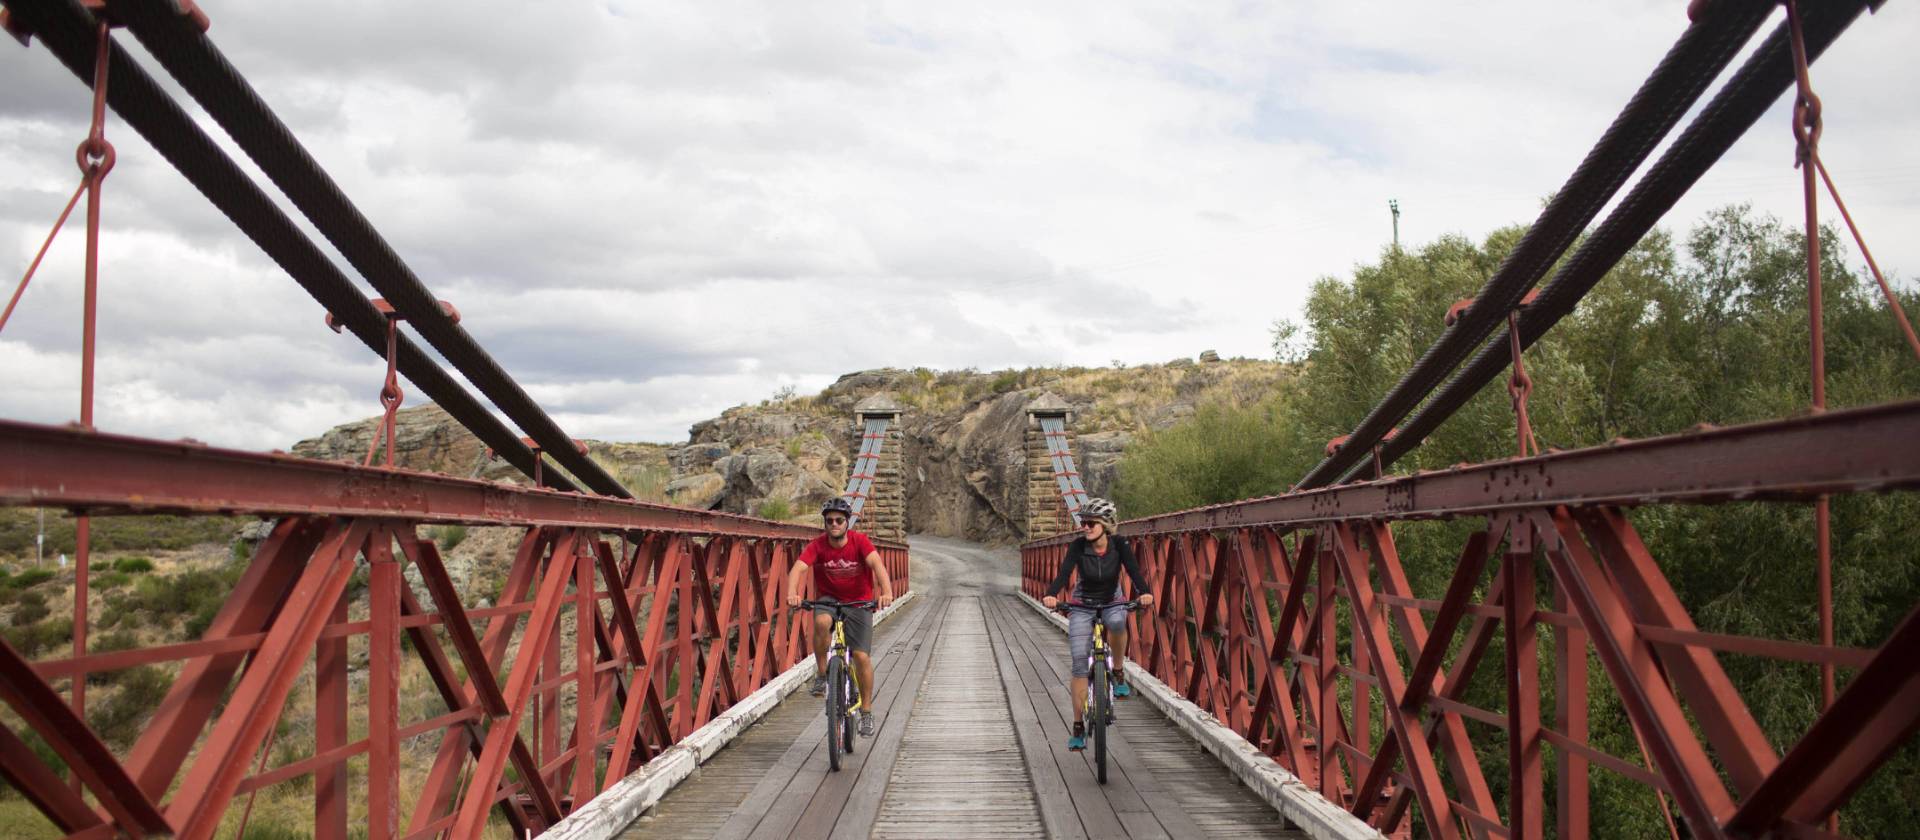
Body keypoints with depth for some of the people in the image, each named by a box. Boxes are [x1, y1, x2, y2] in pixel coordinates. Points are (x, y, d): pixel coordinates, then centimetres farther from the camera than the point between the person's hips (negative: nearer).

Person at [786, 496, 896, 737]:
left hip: (858, 602, 0)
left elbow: (877, 563, -33)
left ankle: (866, 712, 8)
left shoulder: (860, 541, -17)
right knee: (821, 622, -35)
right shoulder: (817, 545, -14)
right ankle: (822, 674, -14)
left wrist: (887, 592, -51)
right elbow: (798, 568, -27)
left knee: (862, 656, -8)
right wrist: (792, 593, -48)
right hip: (828, 599, 1)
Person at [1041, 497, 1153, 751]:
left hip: (1111, 601, 0)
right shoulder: (1078, 546, -19)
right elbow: (1064, 571, -33)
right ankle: (1078, 727, -1)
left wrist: (1144, 592, -51)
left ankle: (1118, 673, -11)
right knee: (1079, 663, -9)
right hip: (1083, 603, 0)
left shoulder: (1118, 545, -17)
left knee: (1117, 622, -37)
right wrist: (1051, 595, -52)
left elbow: (1133, 570, -30)